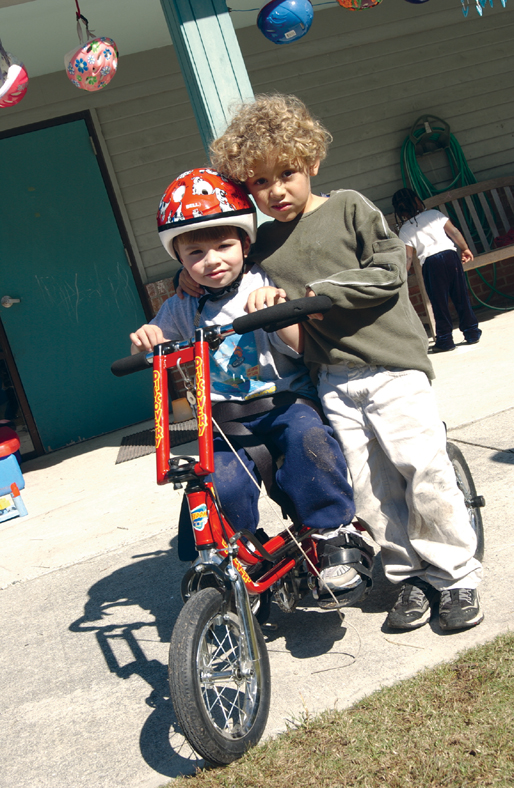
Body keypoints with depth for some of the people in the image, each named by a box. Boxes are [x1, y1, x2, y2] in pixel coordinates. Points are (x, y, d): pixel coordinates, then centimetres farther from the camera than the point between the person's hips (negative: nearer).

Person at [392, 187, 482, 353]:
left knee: (439, 303, 5)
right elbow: (454, 232, 5)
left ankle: (445, 339, 7)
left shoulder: (404, 231, 5)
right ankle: (472, 332, 15)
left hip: (429, 264, -2)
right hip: (450, 255, 2)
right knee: (461, 297, 9)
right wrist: (465, 249, 18)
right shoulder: (434, 214, 8)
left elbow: (408, 258, -1)